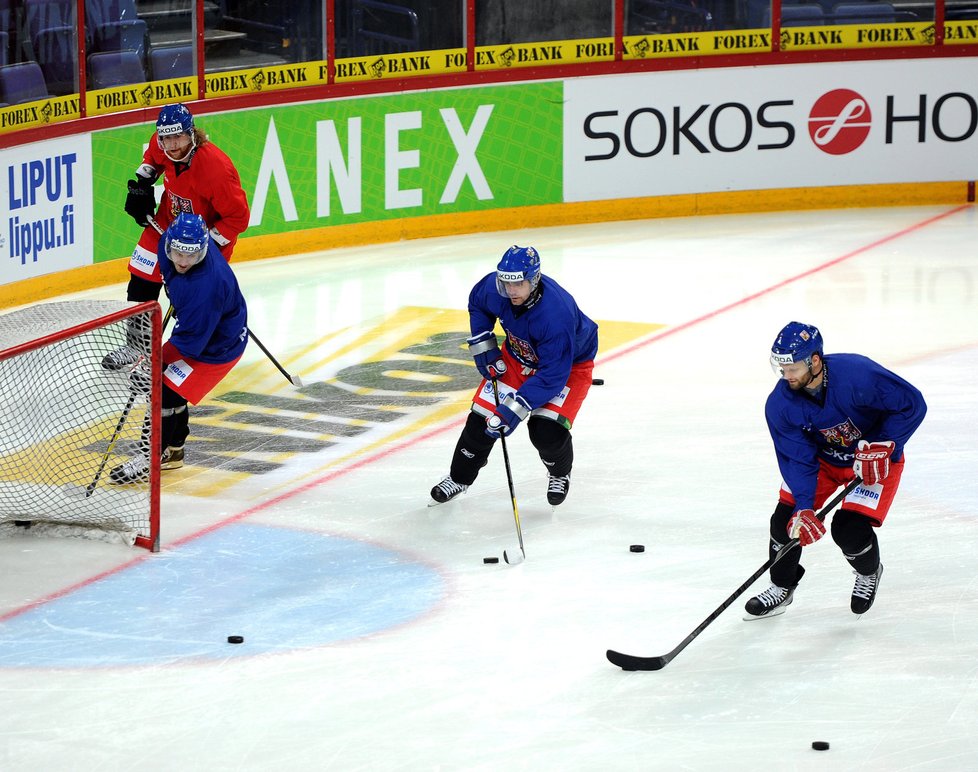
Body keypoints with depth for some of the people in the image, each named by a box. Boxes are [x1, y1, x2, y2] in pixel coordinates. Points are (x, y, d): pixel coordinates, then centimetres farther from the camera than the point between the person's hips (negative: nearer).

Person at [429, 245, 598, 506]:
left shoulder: (557, 313, -41)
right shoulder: (494, 287, -24)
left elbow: (553, 374, -37)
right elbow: (476, 304, 4)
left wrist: (515, 409, -41)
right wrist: (483, 346, -3)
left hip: (570, 361, -5)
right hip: (518, 355, 5)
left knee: (547, 431, -20)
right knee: (481, 415, -3)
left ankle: (560, 474, 15)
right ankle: (460, 477, 21)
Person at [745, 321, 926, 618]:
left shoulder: (857, 374, -35)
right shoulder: (780, 405, -21)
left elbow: (912, 403, -26)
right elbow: (796, 458, -19)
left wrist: (881, 446, -29)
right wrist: (804, 509, -31)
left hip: (877, 459, -4)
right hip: (820, 458, 4)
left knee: (850, 529, -16)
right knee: (787, 519, -6)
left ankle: (869, 572, 20)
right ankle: (781, 587, 19)